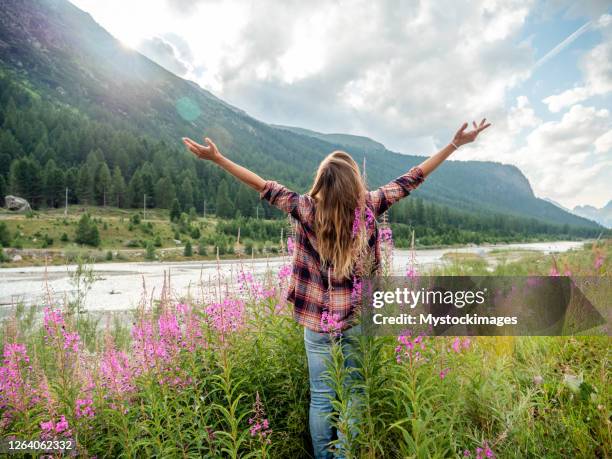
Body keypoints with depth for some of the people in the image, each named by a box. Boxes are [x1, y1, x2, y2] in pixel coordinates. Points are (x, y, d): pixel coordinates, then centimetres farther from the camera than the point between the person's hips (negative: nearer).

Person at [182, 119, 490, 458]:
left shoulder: (307, 210, -10)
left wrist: (217, 158, 3)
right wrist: (457, 143, 7)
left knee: (320, 400, 13)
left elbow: (263, 186, -5)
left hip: (317, 322, 1)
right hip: (357, 321, 0)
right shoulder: (369, 207, -9)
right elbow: (411, 179, -2)